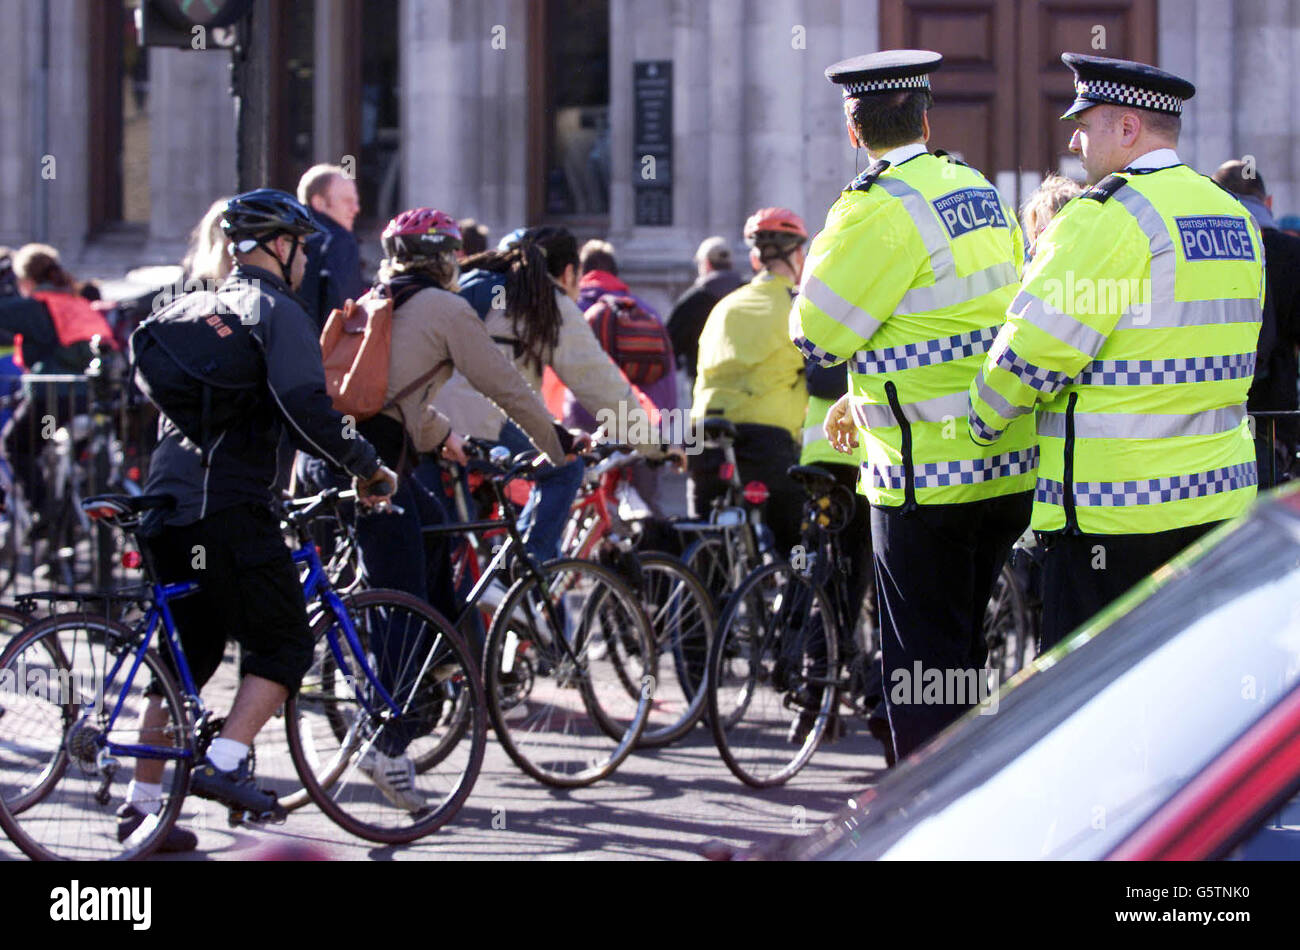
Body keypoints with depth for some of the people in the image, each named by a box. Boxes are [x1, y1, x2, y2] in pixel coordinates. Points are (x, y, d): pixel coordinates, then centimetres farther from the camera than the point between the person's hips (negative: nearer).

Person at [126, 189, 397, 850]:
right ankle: (225, 763, -12)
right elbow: (306, 410, -19)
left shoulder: (192, 308, 20)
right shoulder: (277, 312, -6)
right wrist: (366, 467, -9)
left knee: (186, 655, 15)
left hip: (166, 501, 8)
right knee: (282, 643, 3)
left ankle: (143, 804, 14)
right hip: (229, 509, -8)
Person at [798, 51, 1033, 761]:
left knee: (921, 665, -1)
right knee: (961, 655, 17)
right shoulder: (982, 193, 11)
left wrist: (821, 256, 6)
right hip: (1009, 469, 8)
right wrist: (865, 398, 24)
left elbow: (817, 334, -12)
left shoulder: (879, 208, -15)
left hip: (930, 475, -8)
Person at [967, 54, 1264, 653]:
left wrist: (982, 422, 3)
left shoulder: (1108, 218, -13)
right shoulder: (1236, 218, 13)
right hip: (1220, 500, 8)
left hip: (1115, 508, -8)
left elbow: (1032, 352, -14)